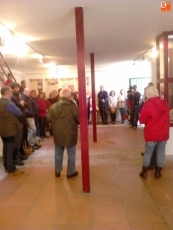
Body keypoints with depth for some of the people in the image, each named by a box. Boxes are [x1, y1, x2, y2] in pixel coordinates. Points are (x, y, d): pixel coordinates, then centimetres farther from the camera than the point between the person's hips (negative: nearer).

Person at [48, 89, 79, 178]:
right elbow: (79, 119, -12)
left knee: (58, 153, 18)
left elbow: (49, 119, 4)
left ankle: (57, 171, 30)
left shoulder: (54, 106, -4)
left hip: (57, 134, 4)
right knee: (71, 154, 12)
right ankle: (71, 172, 21)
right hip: (70, 134, -4)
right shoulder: (73, 106, -16)